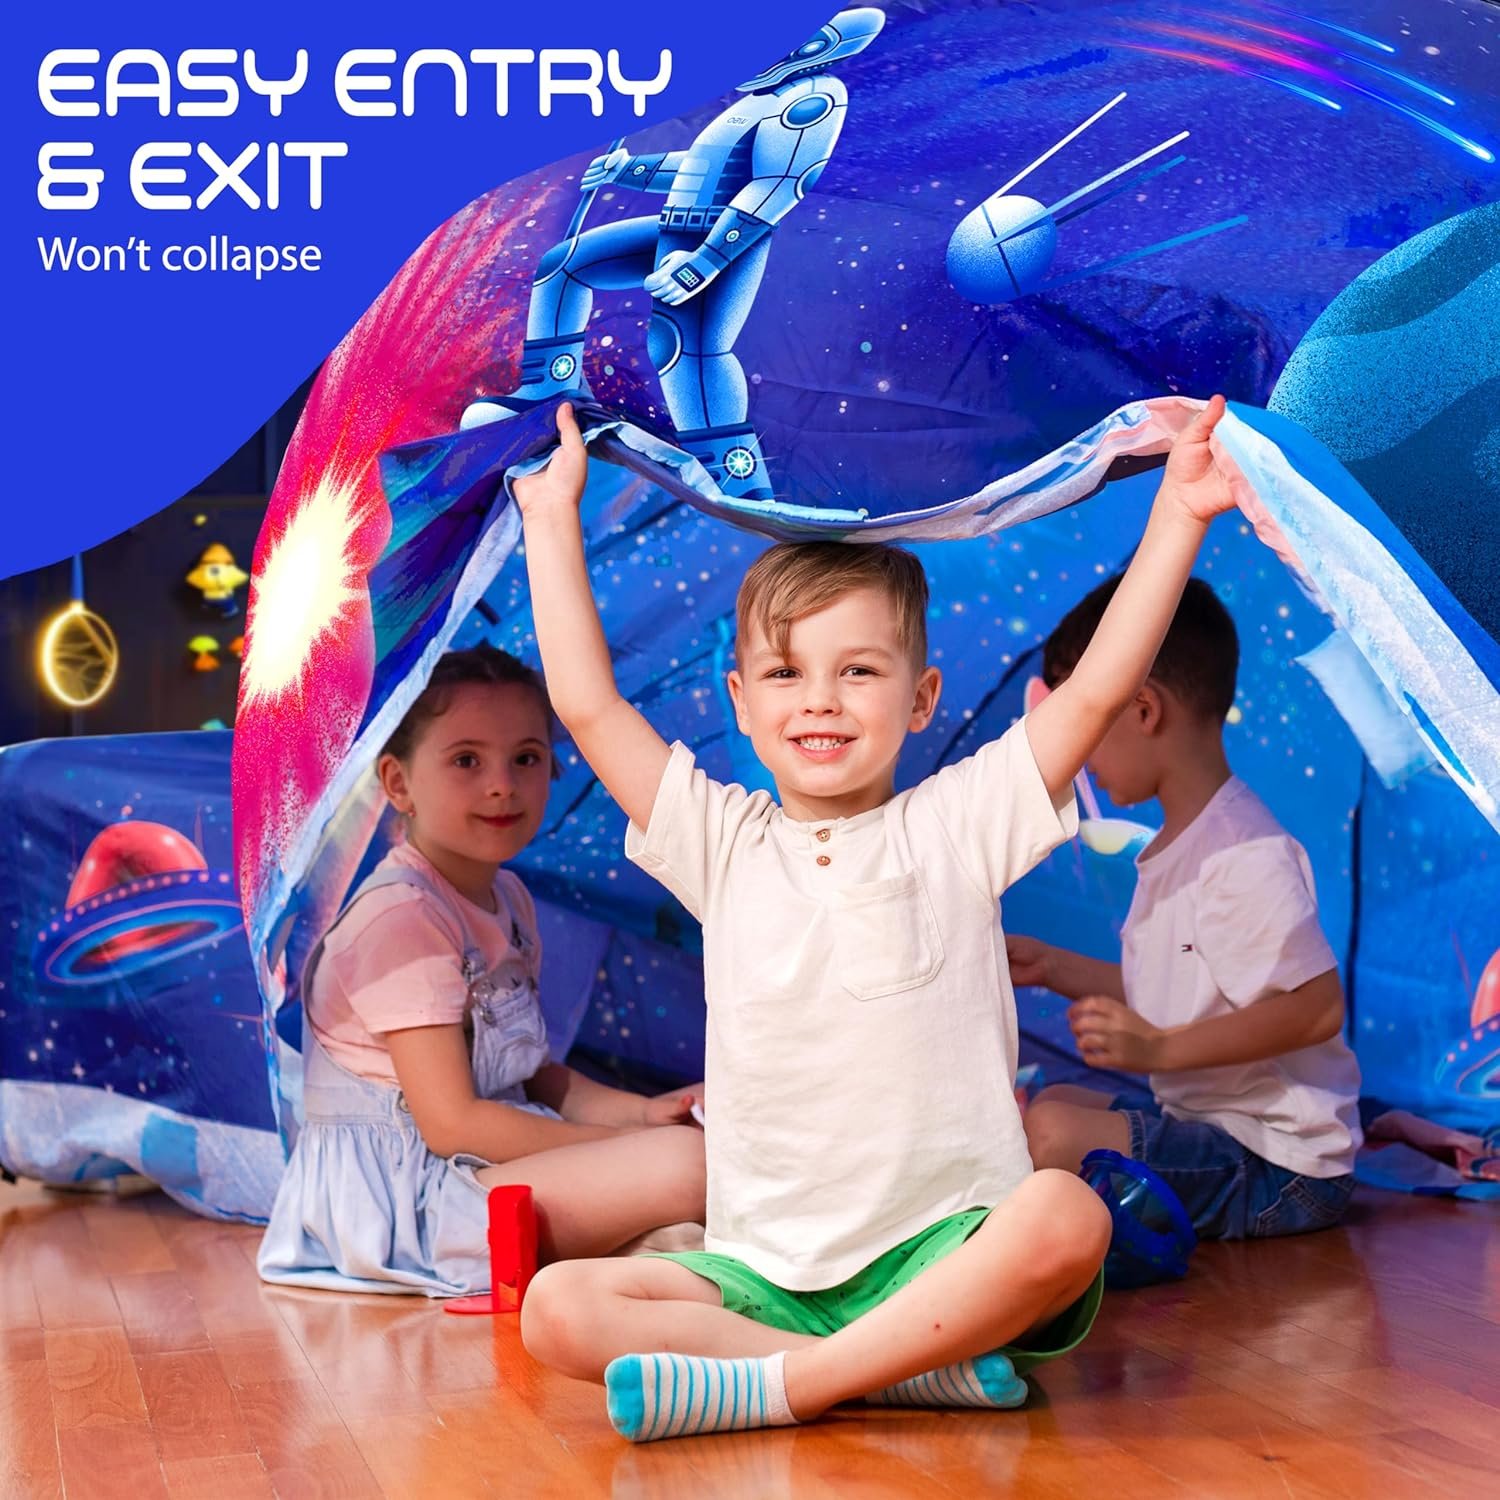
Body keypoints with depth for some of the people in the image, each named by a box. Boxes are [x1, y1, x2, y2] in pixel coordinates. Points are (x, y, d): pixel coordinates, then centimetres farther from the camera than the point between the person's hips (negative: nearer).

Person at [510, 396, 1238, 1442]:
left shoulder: (954, 825, 3)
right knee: (560, 1309, -21)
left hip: (942, 1251, -2)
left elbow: (1098, 690, -3)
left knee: (1066, 1218, -35)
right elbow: (588, 705, 7)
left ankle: (775, 1386, -25)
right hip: (764, 1268, 3)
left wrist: (1178, 513, -7)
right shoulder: (723, 843, 8)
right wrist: (554, 521, 13)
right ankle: (915, 1368, -23)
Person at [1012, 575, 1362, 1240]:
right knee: (1059, 1100, 22)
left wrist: (1160, 1049, -27)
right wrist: (1053, 967, 19)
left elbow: (1316, 1007, -26)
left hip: (1278, 1166, -11)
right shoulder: (1176, 847, 12)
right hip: (1202, 1121, 11)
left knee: (1053, 1132, -27)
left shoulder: (1245, 854, -21)